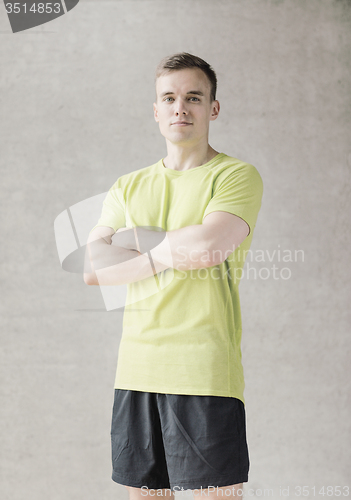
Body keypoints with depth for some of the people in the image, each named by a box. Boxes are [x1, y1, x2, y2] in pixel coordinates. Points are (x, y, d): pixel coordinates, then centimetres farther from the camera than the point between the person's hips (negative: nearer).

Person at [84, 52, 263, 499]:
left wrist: (138, 238, -1)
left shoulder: (237, 175, 1)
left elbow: (207, 245, -17)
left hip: (206, 373, -5)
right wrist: (169, 255, -7)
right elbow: (93, 269, 4)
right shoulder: (128, 187, 16)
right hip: (136, 368, 5)